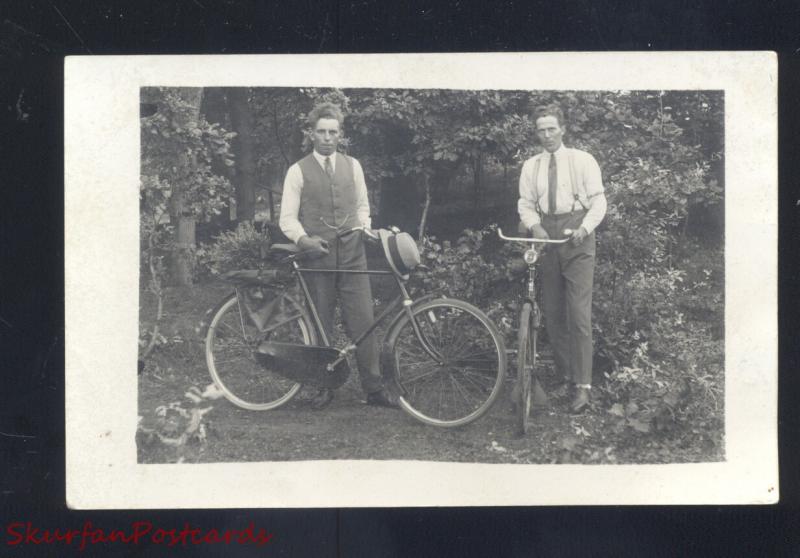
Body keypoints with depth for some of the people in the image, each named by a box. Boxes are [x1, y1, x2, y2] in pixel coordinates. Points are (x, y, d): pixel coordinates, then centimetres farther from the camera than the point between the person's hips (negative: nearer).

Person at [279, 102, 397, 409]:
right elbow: (287, 218, 0)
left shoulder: (352, 166, 11)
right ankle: (324, 387, 17)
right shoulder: (298, 171, 1)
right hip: (317, 257, -1)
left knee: (363, 322, -2)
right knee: (320, 326, 5)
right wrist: (303, 239, -18)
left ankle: (374, 388, 4)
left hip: (352, 255, 2)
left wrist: (365, 228, 0)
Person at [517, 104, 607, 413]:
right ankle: (564, 373, 20)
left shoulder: (582, 160, 1)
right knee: (552, 314, 7)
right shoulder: (531, 166, 10)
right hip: (546, 237, 4)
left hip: (577, 238, -4)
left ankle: (583, 386, -12)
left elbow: (598, 201, -1)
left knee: (579, 314, -11)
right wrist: (534, 226, -11)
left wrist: (585, 228, -17)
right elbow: (525, 204, 9)